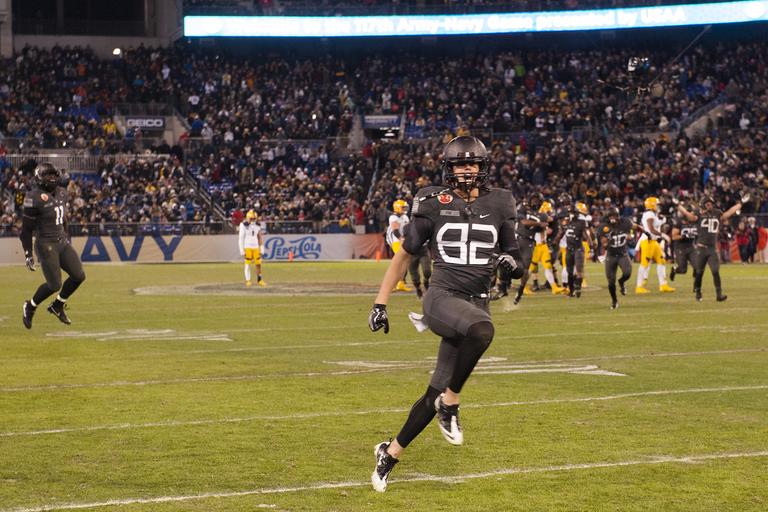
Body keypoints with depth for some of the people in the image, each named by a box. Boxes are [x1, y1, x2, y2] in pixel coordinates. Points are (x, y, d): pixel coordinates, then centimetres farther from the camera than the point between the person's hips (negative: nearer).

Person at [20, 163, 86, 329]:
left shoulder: (61, 192, 8)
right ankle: (30, 306, 20)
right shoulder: (34, 198, -16)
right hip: (46, 245, -8)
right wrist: (28, 254, -12)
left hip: (62, 242, 8)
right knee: (54, 285, -6)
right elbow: (26, 229, -12)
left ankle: (57, 306, 21)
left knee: (79, 276, 1)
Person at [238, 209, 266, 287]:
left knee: (258, 264, 1)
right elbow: (241, 239, -7)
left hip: (256, 247, 4)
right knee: (248, 264, -1)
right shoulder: (244, 225, -7)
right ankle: (248, 280, 6)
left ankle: (259, 280, 10)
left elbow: (260, 238, 13)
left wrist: (262, 249, 10)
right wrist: (242, 250, -10)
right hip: (247, 247, -4)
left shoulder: (257, 226, 7)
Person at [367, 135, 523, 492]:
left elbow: (513, 257, 17)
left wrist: (512, 265, -8)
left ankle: (391, 453, 22)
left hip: (476, 304, 4)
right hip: (442, 297, -4)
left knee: (437, 392, 2)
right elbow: (403, 256, 9)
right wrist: (379, 304, 6)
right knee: (482, 330, -38)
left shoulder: (498, 206, 8)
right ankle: (450, 403, -19)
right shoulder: (433, 205, 1)